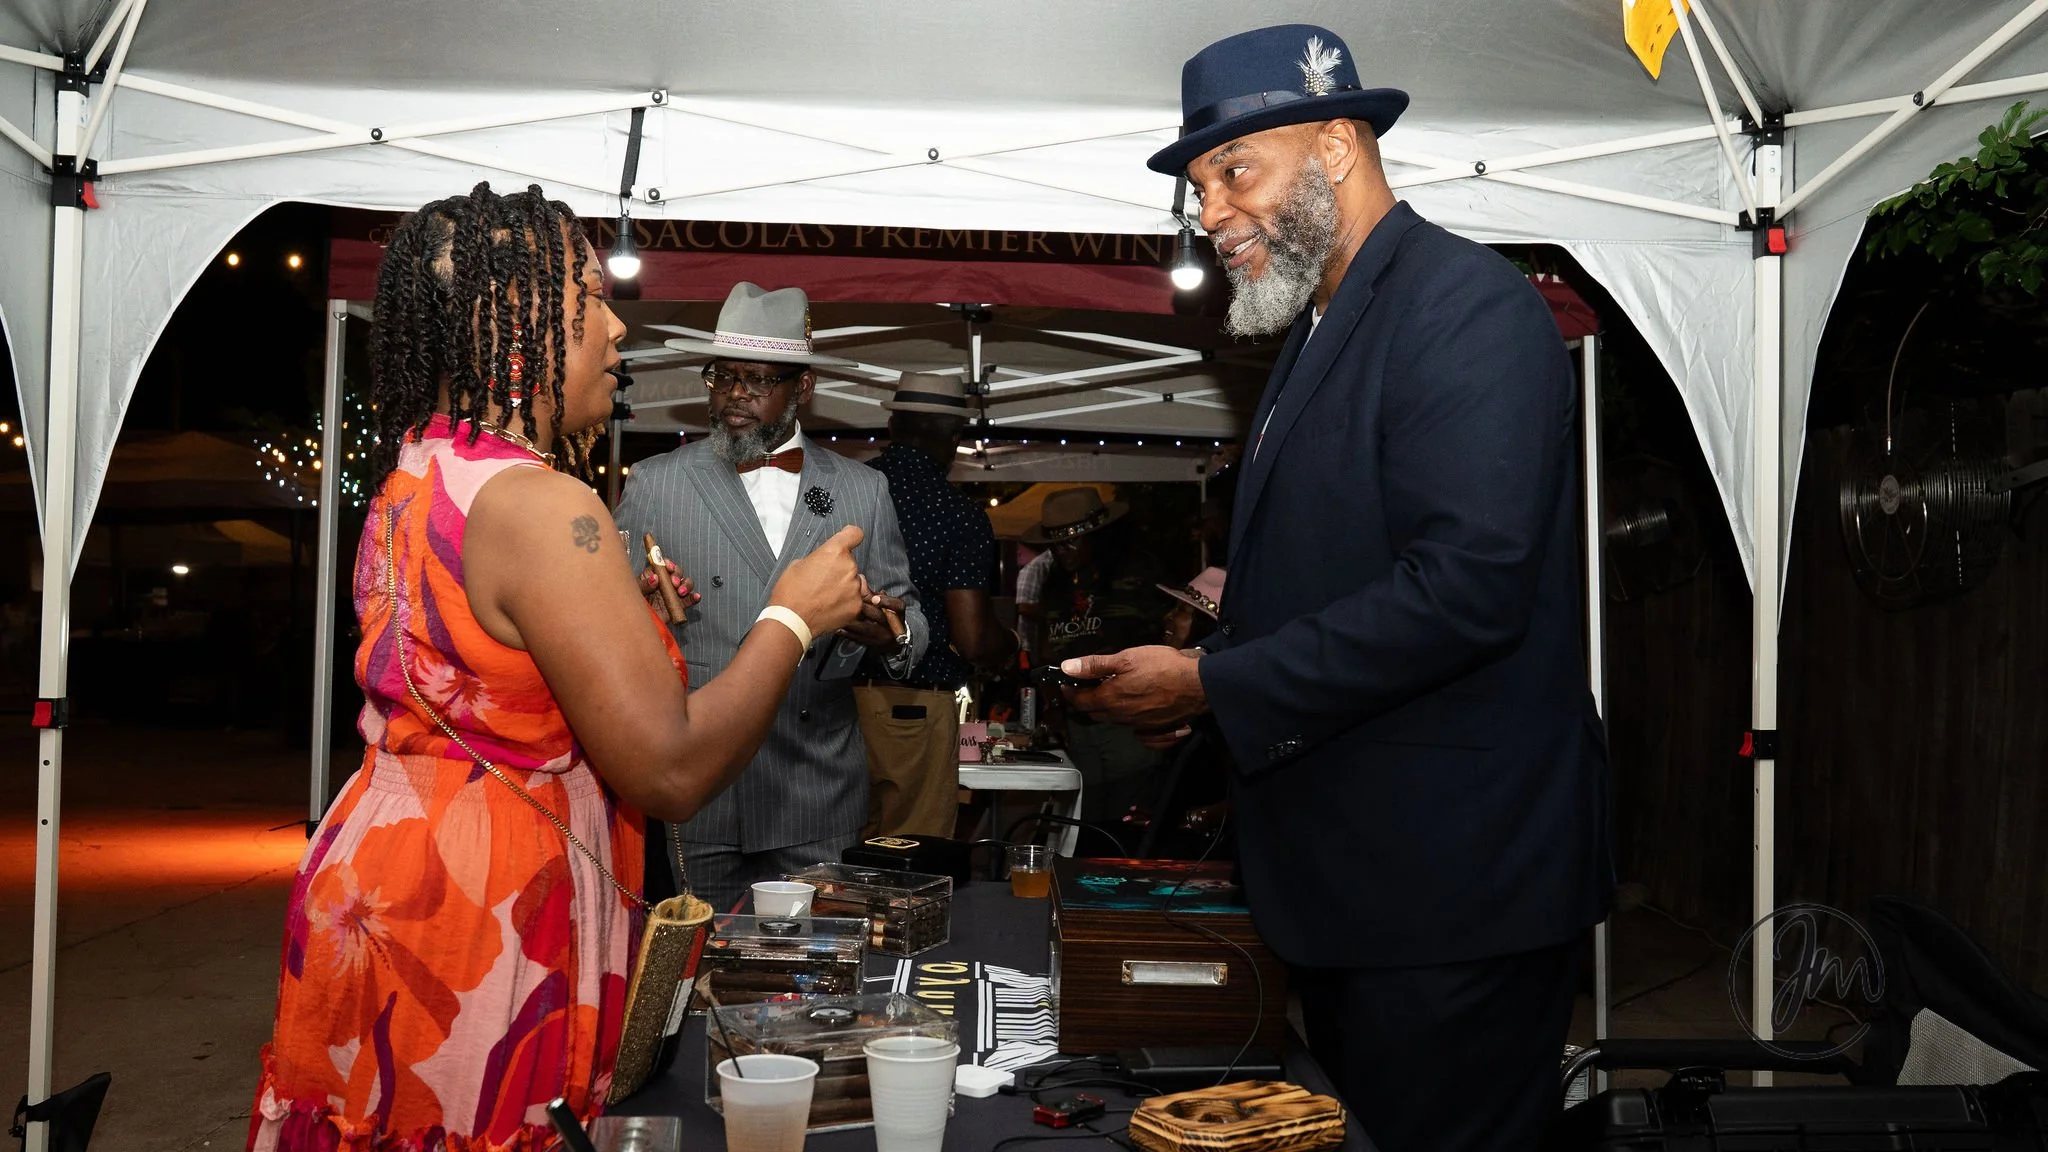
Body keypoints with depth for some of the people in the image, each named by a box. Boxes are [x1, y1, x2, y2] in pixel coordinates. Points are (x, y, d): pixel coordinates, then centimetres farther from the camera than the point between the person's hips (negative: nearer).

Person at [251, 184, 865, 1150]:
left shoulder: (411, 480, 8)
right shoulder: (541, 508, -23)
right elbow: (671, 771, -25)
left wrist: (614, 609, 15)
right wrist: (794, 617, -13)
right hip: (475, 932, -10)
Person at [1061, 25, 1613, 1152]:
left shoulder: (1467, 306, -15)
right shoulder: (1320, 326, 16)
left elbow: (1466, 585, -26)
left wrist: (1215, 685, -20)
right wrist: (1206, 676, 5)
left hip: (1452, 883, -9)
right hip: (1345, 879, 9)